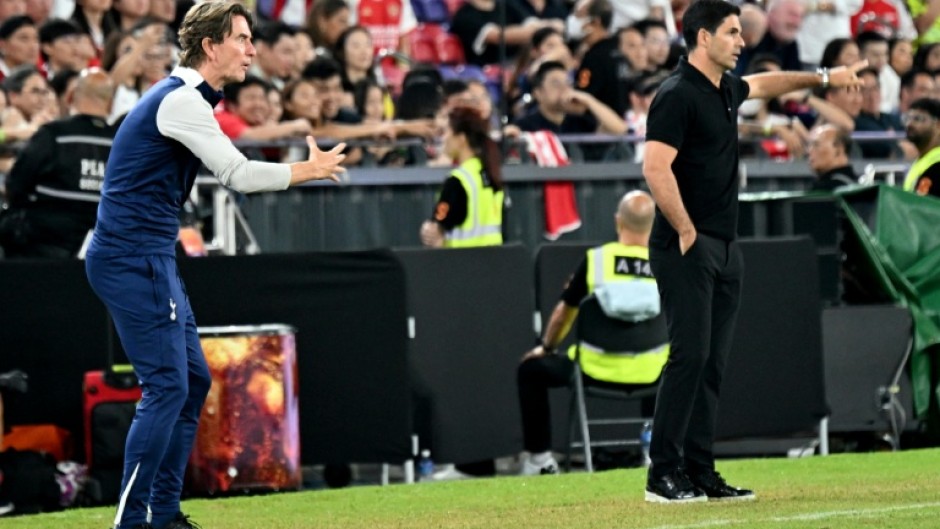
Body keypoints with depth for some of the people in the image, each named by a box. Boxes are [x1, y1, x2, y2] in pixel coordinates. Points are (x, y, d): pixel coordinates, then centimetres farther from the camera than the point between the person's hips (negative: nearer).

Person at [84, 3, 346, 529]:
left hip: (151, 258, 11)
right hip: (133, 257, -11)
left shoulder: (189, 98, 17)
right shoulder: (180, 100, -15)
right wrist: (311, 169, -6)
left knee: (193, 382, 12)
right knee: (167, 385, -12)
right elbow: (238, 174, -17)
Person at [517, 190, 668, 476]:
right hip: (650, 374, 2)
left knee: (530, 370, 21)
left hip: (599, 370, -2)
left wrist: (545, 347, 25)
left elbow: (565, 311, 6)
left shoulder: (595, 260, -8)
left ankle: (539, 457, 19)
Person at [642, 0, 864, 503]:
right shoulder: (677, 95, -13)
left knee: (712, 363, 7)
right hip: (687, 249, -9)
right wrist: (687, 234, -18)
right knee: (690, 355, -13)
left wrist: (823, 77, 43)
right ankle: (663, 475, -12)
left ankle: (700, 473, 9)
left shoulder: (726, 89, 14)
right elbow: (656, 168, -21)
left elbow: (764, 84, 39)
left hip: (724, 249, 9)